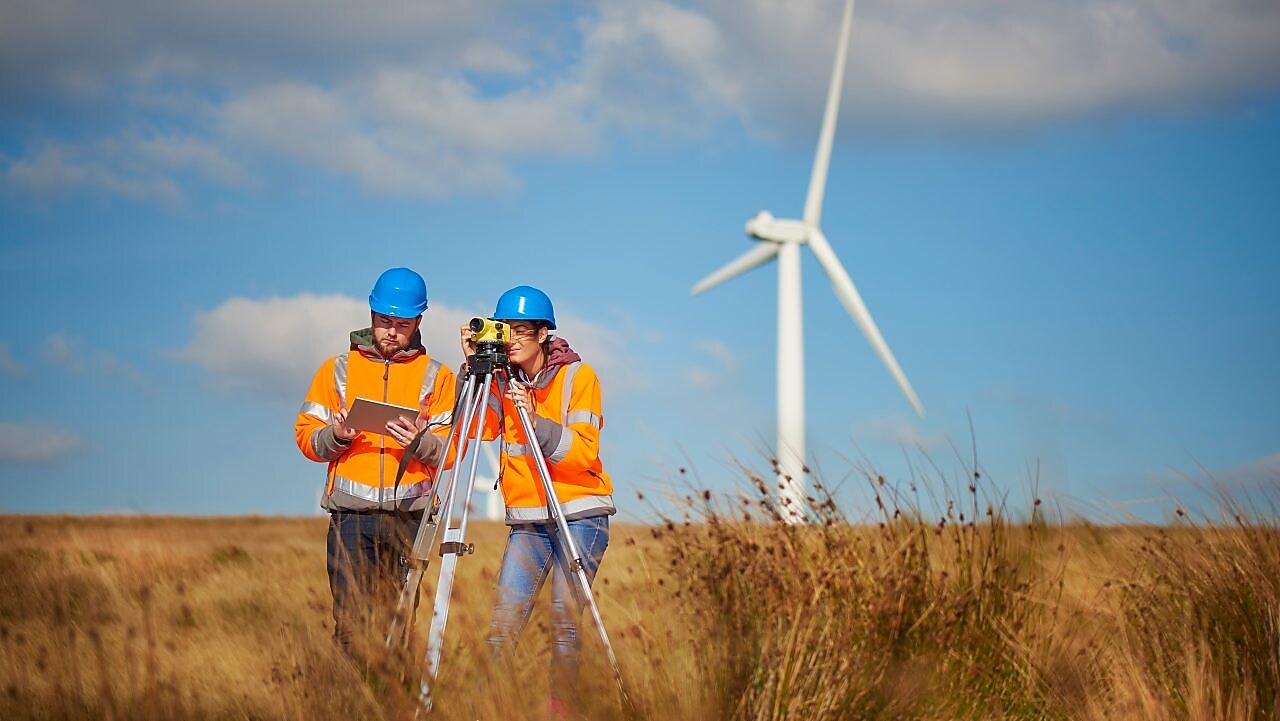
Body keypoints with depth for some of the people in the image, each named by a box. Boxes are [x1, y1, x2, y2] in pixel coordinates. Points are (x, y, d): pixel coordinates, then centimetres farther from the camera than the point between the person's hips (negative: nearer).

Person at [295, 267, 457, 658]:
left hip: (411, 516, 0)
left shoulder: (436, 376, 12)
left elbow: (451, 449, 5)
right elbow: (307, 436, 9)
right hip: (351, 515, 0)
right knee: (351, 624, -8)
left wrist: (421, 442, -16)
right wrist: (335, 436, -11)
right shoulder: (338, 369, 13)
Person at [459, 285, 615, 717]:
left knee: (566, 621, -7)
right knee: (504, 622, -6)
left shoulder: (577, 376, -3)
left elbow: (583, 452, -13)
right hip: (526, 519, 4)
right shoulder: (502, 379, 8)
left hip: (580, 515, -3)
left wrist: (535, 419, -25)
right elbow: (479, 429, -9)